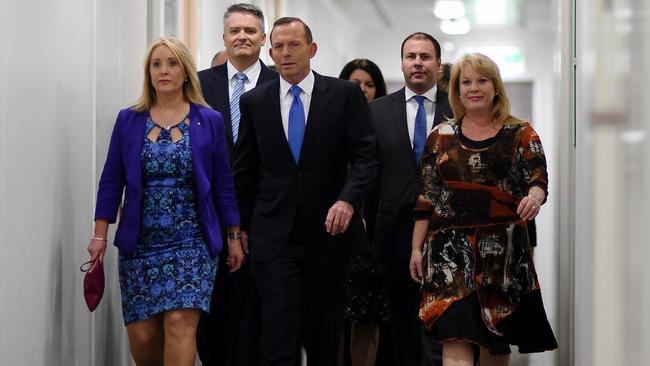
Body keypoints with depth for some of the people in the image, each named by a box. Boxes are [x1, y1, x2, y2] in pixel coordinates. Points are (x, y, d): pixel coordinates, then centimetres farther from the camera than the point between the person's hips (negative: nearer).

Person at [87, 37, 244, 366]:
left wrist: (234, 237, 5)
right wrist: (100, 235, -1)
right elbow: (111, 181, 5)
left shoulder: (209, 121, 3)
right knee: (141, 335, 1)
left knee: (180, 323, -16)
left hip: (192, 241, -2)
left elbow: (223, 183, 5)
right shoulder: (128, 120, 6)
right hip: (139, 242, 2)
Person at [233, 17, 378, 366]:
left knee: (325, 332, 12)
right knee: (279, 331, -7)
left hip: (328, 232, 0)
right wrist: (240, 227, 11)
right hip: (273, 236, 0)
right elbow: (244, 170, 10)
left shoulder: (345, 94, 0)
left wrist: (348, 200, -22)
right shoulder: (254, 102, 5)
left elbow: (365, 155, -5)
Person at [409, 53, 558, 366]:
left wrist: (534, 196, -26)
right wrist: (416, 248, 5)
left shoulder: (520, 134, 7)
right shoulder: (441, 136, 10)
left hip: (503, 248, 0)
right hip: (450, 249, 0)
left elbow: (538, 179, -2)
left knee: (497, 340, 7)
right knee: (455, 337, -12)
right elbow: (426, 197, 10)